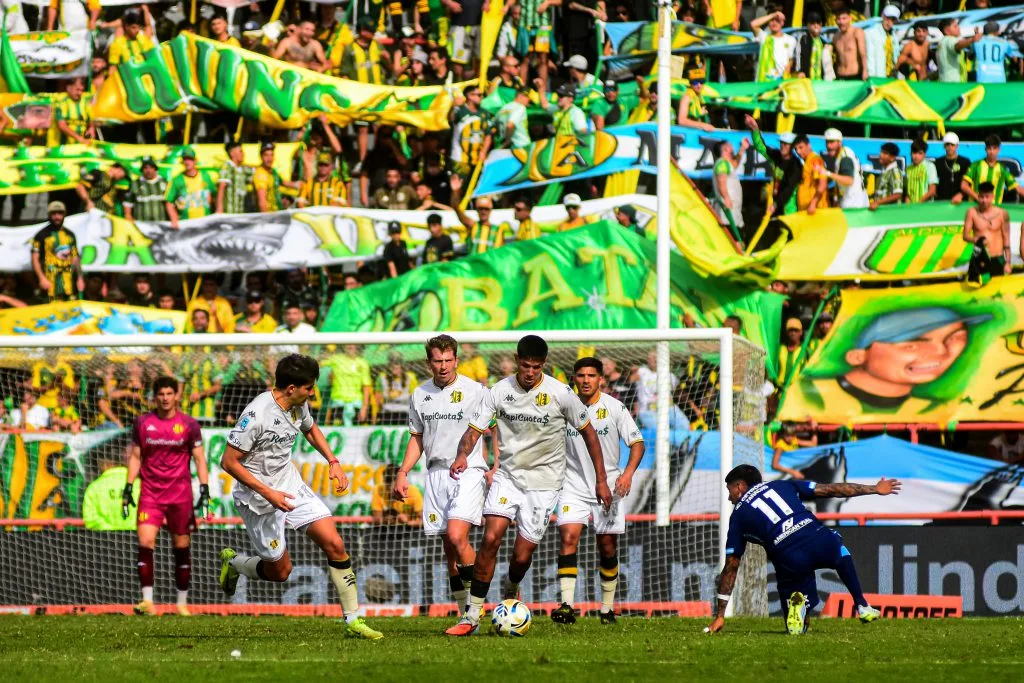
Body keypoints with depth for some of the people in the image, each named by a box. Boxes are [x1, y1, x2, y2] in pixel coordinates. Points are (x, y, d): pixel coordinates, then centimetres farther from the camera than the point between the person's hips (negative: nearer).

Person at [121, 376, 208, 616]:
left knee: (182, 547, 4)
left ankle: (182, 603, 14)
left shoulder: (188, 424, 1)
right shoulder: (143, 422, 5)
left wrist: (205, 491, -5)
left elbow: (199, 458, 4)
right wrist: (128, 488, 5)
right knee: (145, 543, -15)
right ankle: (147, 600, -15)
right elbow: (135, 457, 11)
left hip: (181, 494, 0)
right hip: (150, 493, 0)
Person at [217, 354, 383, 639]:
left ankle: (353, 620, 0)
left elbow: (310, 429, 23)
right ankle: (233, 562, 33)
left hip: (290, 487, 7)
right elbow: (229, 462, -23)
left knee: (334, 544, -6)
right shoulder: (257, 415, -26)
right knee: (280, 570, 2)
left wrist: (333, 462, 10)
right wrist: (268, 493, -25)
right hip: (258, 498, -7)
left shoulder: (298, 405, -2)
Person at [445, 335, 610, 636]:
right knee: (491, 538, -18)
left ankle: (510, 592, 32)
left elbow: (587, 431, 2)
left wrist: (601, 480, 1)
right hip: (508, 475, 1)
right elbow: (474, 430, -6)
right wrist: (462, 455, -29)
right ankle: (472, 616, -13)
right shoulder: (499, 392, -5)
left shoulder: (560, 394, -10)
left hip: (543, 481, -1)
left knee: (522, 556, -5)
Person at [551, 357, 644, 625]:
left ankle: (608, 607, 20)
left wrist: (628, 473, -18)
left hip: (609, 486, 0)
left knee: (608, 547, 5)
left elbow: (637, 443, -2)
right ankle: (566, 605, -24)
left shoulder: (614, 408, -4)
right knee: (568, 537, -18)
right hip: (573, 486, 0)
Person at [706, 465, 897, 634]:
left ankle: (797, 604, -18)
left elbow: (731, 567, 16)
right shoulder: (782, 485, 24)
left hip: (789, 560, -2)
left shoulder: (738, 516, 18)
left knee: (797, 629, 16)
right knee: (841, 552, 42)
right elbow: (831, 490, 19)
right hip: (819, 540, 2)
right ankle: (862, 606, 28)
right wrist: (874, 489, 26)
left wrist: (720, 615, 19)